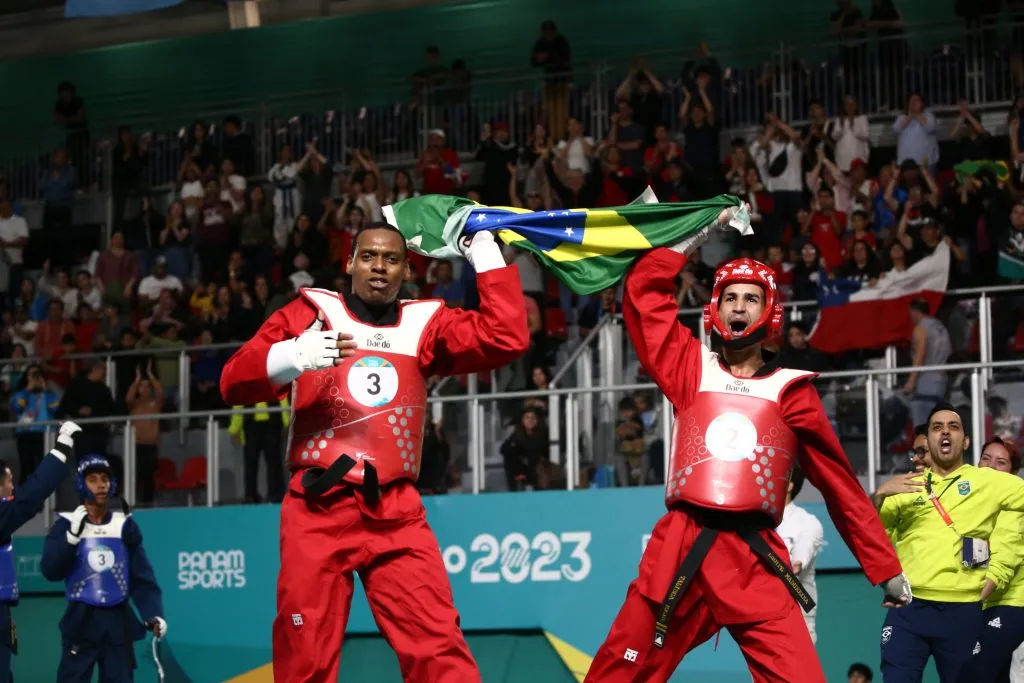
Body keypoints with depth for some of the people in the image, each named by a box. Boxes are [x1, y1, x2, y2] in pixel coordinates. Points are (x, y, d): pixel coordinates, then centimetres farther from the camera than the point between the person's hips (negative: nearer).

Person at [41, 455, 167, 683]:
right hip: (81, 622, -3)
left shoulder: (125, 526, 5)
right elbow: (51, 571, -13)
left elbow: (142, 577, 3)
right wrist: (73, 536, -22)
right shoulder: (67, 525, -2)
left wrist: (153, 614, -10)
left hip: (118, 623, 3)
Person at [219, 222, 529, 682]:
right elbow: (234, 383, -1)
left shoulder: (424, 324, 13)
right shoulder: (311, 313, 9)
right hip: (318, 510, -1)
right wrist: (292, 356, -20)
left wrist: (484, 252, 3)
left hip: (396, 515, 1)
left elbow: (507, 339, 1)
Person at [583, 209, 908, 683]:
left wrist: (886, 570, 13)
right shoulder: (691, 370, 15)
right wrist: (703, 234, 17)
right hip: (678, 550, 1)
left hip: (756, 561, -1)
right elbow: (643, 288, 13)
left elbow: (840, 485, 13)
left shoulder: (789, 391, 11)